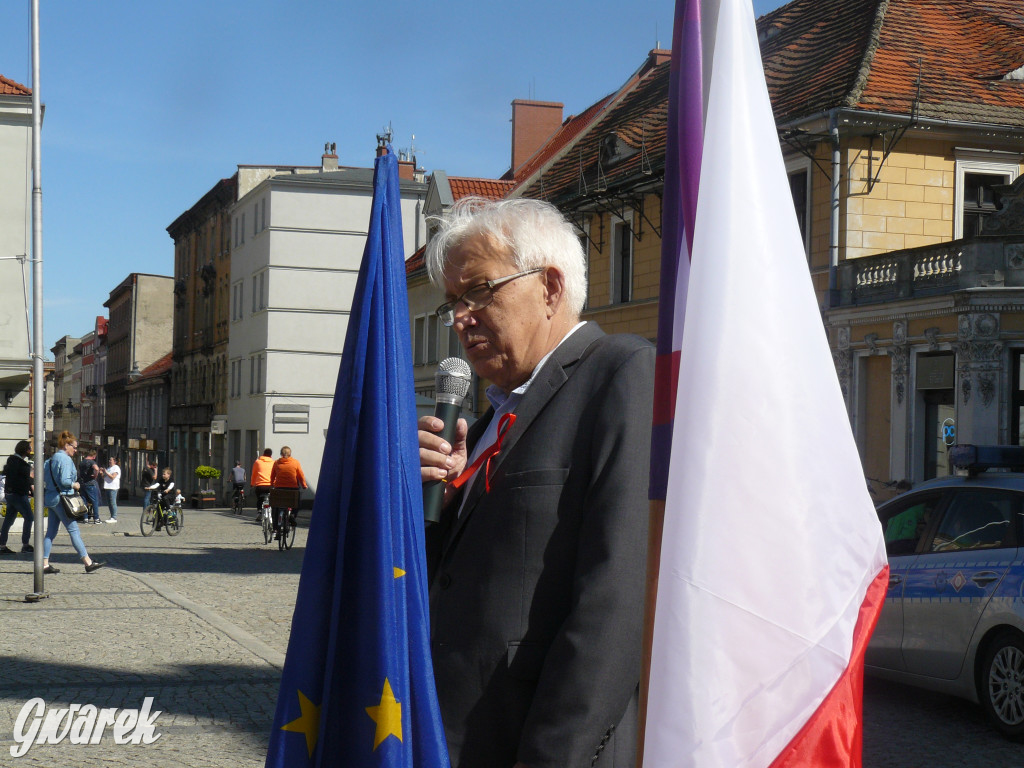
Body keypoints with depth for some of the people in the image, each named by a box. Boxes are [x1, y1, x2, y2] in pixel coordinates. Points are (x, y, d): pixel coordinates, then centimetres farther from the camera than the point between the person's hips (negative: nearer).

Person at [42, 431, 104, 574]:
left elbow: (45, 478, 17)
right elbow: (64, 480, -22)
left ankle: (45, 564, 8)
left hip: (50, 497, 9)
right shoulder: (65, 459, -13)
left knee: (51, 532, 9)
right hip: (61, 498, -9)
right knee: (74, 530, -7)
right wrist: (75, 485, -6)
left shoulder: (51, 459, 15)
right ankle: (88, 563, -6)